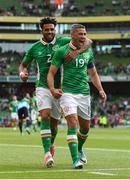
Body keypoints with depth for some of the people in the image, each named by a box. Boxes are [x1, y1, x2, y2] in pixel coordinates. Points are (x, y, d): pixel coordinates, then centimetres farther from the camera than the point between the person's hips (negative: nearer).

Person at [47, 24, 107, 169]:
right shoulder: (62, 51, -6)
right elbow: (51, 73, -5)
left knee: (85, 127, 13)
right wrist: (52, 89, -21)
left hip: (84, 93, 5)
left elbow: (93, 74, 20)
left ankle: (79, 149, 43)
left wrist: (100, 90, 8)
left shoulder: (88, 51, 10)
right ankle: (75, 159, -18)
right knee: (72, 124, -19)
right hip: (68, 93, -5)